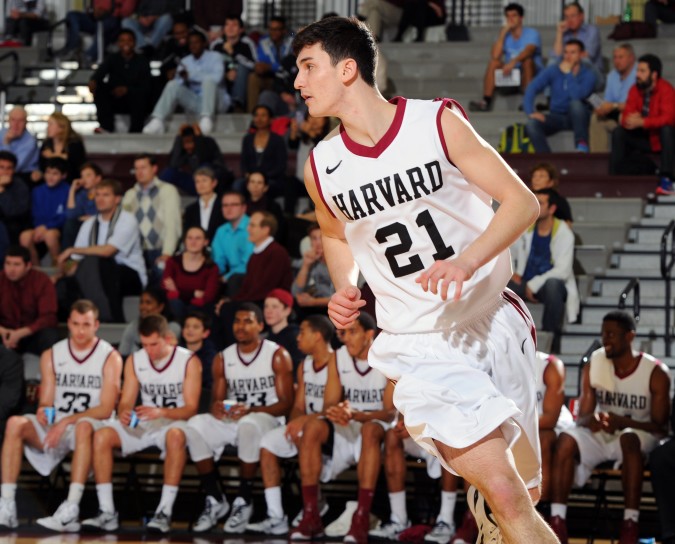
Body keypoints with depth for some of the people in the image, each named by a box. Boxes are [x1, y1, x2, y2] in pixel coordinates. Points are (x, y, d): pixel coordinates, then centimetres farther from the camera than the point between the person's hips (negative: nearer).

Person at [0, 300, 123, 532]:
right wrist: (43, 411, -17)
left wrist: (67, 421, -20)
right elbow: (46, 403, 8)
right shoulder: (51, 355, 9)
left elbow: (105, 409, -10)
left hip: (90, 427, -4)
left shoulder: (110, 357, -3)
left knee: (84, 426, -39)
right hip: (55, 427, 4)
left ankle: (71, 511, -48)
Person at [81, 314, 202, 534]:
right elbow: (126, 402, 5)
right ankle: (107, 513, -23)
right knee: (102, 435, -21)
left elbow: (191, 408, -12)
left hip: (175, 423, -4)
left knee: (175, 436, -41)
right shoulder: (134, 361, 6)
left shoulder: (189, 361, -7)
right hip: (143, 425, 5)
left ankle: (165, 512, -40)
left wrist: (162, 412, -31)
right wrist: (124, 413, -21)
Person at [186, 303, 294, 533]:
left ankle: (243, 501, -27)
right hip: (230, 420, 5)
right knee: (195, 425, -25)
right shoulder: (222, 358, 12)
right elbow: (217, 399, 11)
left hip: (267, 421, -5)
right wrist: (217, 408, -15)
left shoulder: (278, 356, -2)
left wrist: (251, 410, -23)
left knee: (249, 425, -41)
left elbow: (286, 403, -8)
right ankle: (215, 500, -15)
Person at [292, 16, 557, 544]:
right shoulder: (322, 167, -1)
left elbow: (522, 201, -9)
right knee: (506, 495, -21)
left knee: (525, 492, 14)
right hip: (422, 345, -1)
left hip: (496, 319, 1)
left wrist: (467, 262, -25)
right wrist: (344, 288, 1)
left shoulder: (438, 122, -8)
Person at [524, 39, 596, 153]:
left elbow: (578, 95, -29)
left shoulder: (588, 75, -10)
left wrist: (568, 73, -21)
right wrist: (530, 112, -27)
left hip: (578, 117, -2)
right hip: (557, 117, 2)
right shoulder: (553, 71, -1)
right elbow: (532, 88, -12)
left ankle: (582, 145, -30)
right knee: (532, 123, -28)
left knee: (575, 103, -37)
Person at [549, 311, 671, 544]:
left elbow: (661, 426, -15)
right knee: (566, 439, -27)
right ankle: (557, 522, -34)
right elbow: (582, 417, -2)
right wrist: (590, 420, -28)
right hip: (601, 435, 4)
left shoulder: (655, 373, -12)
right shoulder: (594, 365, -1)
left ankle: (630, 524, -41)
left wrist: (623, 422, -32)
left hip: (639, 435, -4)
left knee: (629, 439, -39)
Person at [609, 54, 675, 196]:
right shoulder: (635, 90, -3)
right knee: (618, 132, -14)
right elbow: (625, 116, -5)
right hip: (644, 138, 5)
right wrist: (630, 120, -31)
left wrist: (641, 122, -38)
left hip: (663, 137, -5)